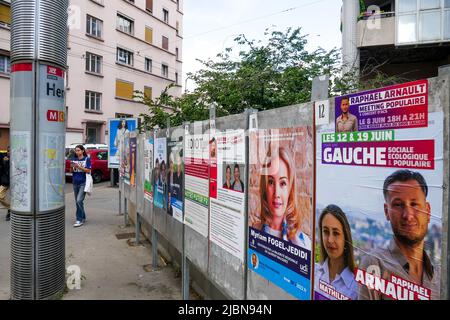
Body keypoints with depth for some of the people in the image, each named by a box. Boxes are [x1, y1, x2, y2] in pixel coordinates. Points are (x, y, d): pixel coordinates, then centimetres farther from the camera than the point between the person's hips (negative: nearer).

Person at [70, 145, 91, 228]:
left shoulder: (87, 159, -3)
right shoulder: (74, 159, 11)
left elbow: (88, 170, -8)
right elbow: (71, 171, 14)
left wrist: (79, 166, -18)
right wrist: (72, 167, -7)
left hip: (83, 183, -6)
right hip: (75, 183, 6)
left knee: (79, 200, -14)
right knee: (77, 201, 12)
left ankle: (79, 220, -8)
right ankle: (83, 217, 26)